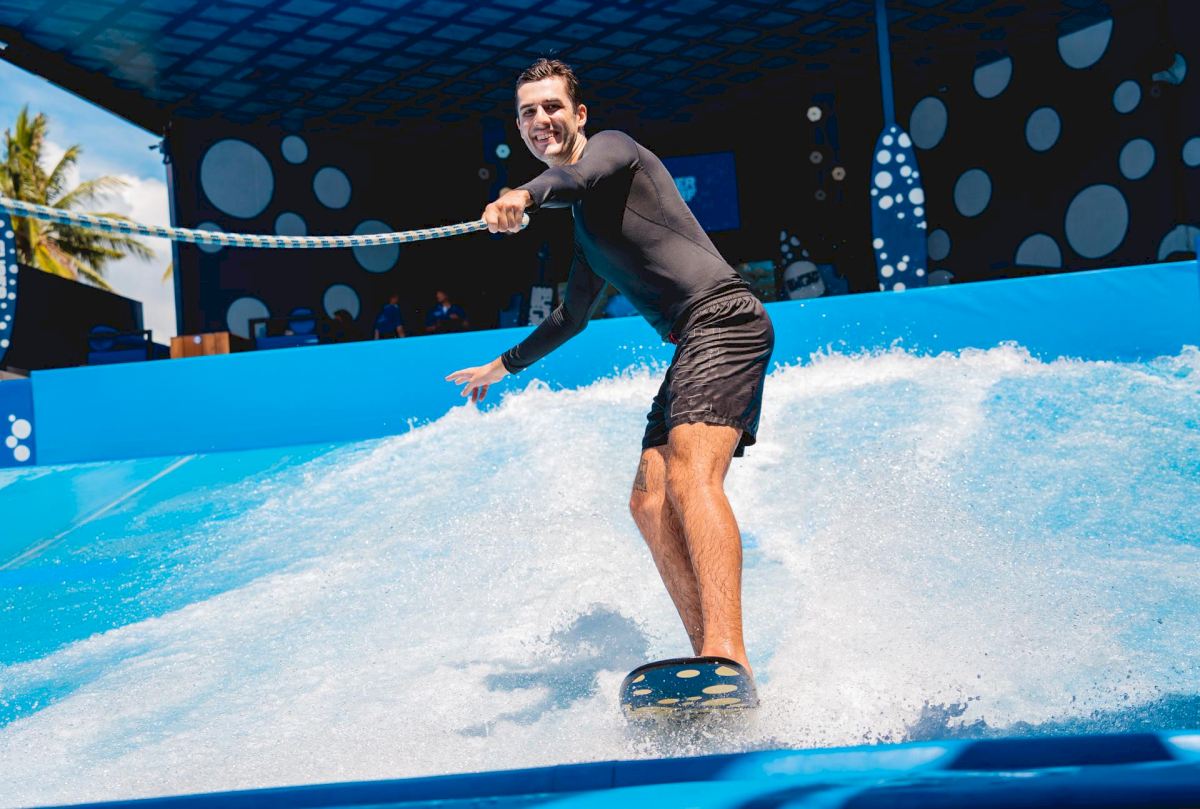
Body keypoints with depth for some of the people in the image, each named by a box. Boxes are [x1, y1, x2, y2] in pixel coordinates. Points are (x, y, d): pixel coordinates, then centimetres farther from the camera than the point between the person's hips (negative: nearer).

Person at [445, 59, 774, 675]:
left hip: (721, 318, -10)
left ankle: (728, 656, -42)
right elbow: (572, 316, 41)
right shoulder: (585, 219, 29)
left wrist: (525, 195, -43)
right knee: (650, 503, 0)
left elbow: (583, 174, -22)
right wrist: (504, 365, 48)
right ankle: (711, 659, -6)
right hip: (695, 344, 10)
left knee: (690, 475, -28)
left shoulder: (611, 145, 5)